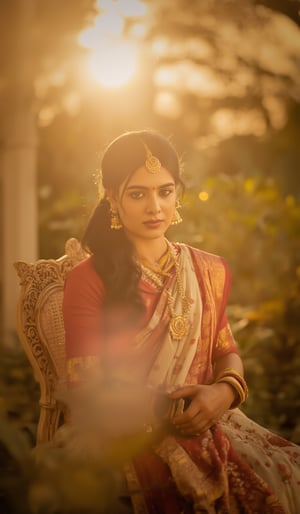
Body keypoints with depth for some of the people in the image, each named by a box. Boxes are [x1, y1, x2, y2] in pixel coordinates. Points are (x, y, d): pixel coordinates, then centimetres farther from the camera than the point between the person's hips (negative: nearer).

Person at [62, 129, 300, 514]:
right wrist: (166, 416, -18)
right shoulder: (88, 280, -1)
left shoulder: (208, 271, 16)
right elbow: (85, 389, -4)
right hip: (127, 438, -5)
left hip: (209, 421, 6)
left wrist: (226, 390, -7)